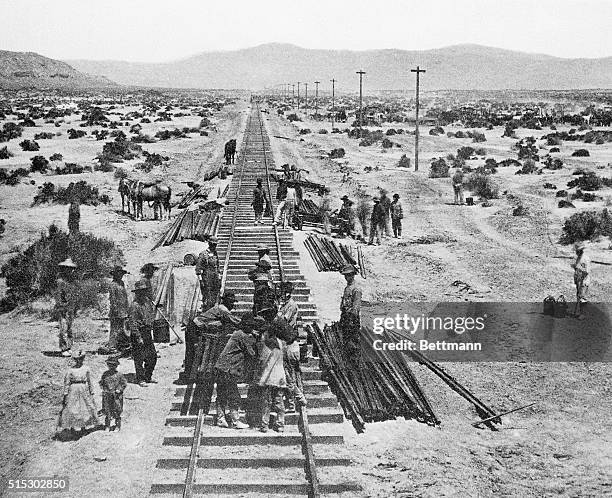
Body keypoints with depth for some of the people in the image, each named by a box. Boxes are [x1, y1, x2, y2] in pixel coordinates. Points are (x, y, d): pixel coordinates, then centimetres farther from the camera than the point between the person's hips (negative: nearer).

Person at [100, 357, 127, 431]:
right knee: (107, 411, 5)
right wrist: (103, 388, 2)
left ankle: (118, 426, 14)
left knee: (117, 412, 3)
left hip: (116, 396, -2)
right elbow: (101, 383, 17)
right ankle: (107, 426, 15)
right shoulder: (105, 374, 4)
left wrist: (119, 390, -9)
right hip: (107, 395, 2)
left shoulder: (119, 374, -3)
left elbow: (124, 383, 2)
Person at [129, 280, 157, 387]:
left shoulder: (147, 302, 9)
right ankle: (140, 379, 11)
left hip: (148, 333, 8)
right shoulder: (134, 306, -17)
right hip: (138, 333, -8)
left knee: (153, 356, 12)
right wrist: (138, 337, -22)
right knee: (139, 358, 0)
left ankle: (148, 377, 25)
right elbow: (133, 324, -19)